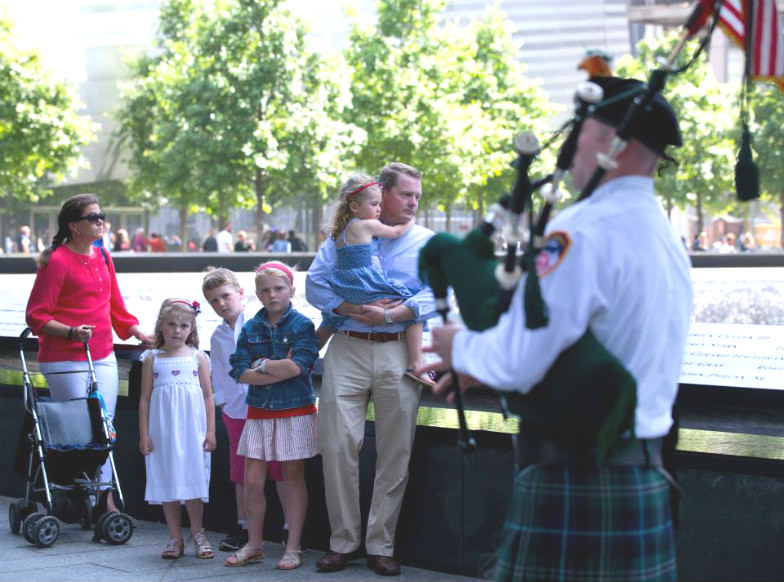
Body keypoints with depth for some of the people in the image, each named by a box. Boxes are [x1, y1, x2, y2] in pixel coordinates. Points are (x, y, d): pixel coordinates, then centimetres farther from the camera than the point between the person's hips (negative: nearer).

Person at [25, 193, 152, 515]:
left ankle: (105, 497, 12)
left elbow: (115, 306, 22)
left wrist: (138, 333, 14)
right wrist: (71, 332, -22)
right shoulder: (57, 261, -11)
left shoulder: (102, 256, 12)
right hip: (65, 361, -7)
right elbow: (36, 316, -11)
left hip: (103, 357, 7)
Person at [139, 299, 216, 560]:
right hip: (162, 430, 1)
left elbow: (208, 396, 5)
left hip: (192, 430, -1)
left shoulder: (198, 357, 3)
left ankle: (197, 534, 14)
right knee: (166, 482, 4)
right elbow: (145, 398, 5)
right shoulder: (152, 359, 4)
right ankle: (175, 538, 13)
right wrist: (144, 434, 0)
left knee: (193, 479, 0)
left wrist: (210, 431, 0)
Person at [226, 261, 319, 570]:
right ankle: (254, 545, 18)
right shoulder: (250, 328, 5)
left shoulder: (302, 325, -5)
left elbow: (297, 365, -19)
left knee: (294, 478, 5)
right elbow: (241, 373, -6)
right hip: (259, 413, 4)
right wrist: (280, 370, -15)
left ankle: (293, 548, 10)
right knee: (252, 482, 4)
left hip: (295, 412, -4)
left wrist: (261, 365, -9)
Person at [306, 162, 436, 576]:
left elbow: (435, 293, -2)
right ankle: (342, 542, 6)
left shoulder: (427, 242, 12)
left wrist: (392, 315, -16)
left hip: (398, 351, 0)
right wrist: (350, 309, -12)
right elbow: (315, 283, 5)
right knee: (337, 445, -5)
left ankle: (380, 545, 9)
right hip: (347, 350, 0)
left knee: (395, 453, 0)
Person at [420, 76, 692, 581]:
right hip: (646, 478, 9)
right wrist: (486, 366, 19)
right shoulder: (665, 237, 12)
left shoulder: (584, 232, -16)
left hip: (573, 484, -9)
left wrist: (462, 349, 1)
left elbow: (519, 362, -20)